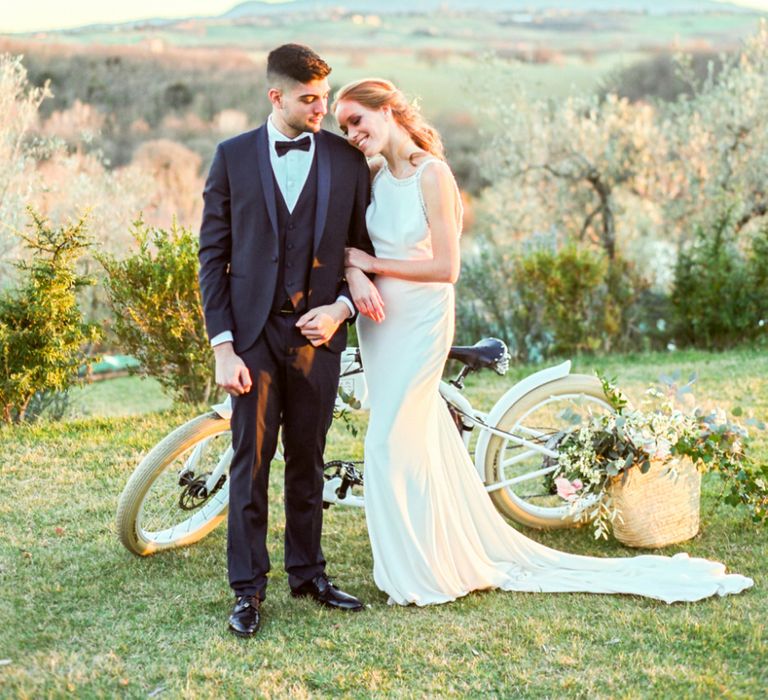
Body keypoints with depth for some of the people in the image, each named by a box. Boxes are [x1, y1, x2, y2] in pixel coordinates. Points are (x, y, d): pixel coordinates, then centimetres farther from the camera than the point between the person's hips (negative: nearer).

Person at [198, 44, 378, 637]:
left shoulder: (347, 160, 4)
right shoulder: (234, 157, 2)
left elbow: (363, 249, 10)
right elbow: (213, 255, 1)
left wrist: (341, 307, -9)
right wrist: (223, 346, -7)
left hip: (318, 330, 1)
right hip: (254, 331, -1)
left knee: (308, 460, 11)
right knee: (251, 461, 0)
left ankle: (308, 573, 25)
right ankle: (248, 588, 10)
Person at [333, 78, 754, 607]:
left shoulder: (432, 173, -16)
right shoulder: (372, 174, 5)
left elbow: (445, 267, -18)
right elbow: (350, 245, 6)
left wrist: (371, 263, -13)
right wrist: (356, 277, -16)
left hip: (421, 319, -7)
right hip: (379, 318, 7)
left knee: (390, 444, -3)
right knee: (419, 438, 15)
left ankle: (421, 572, 14)